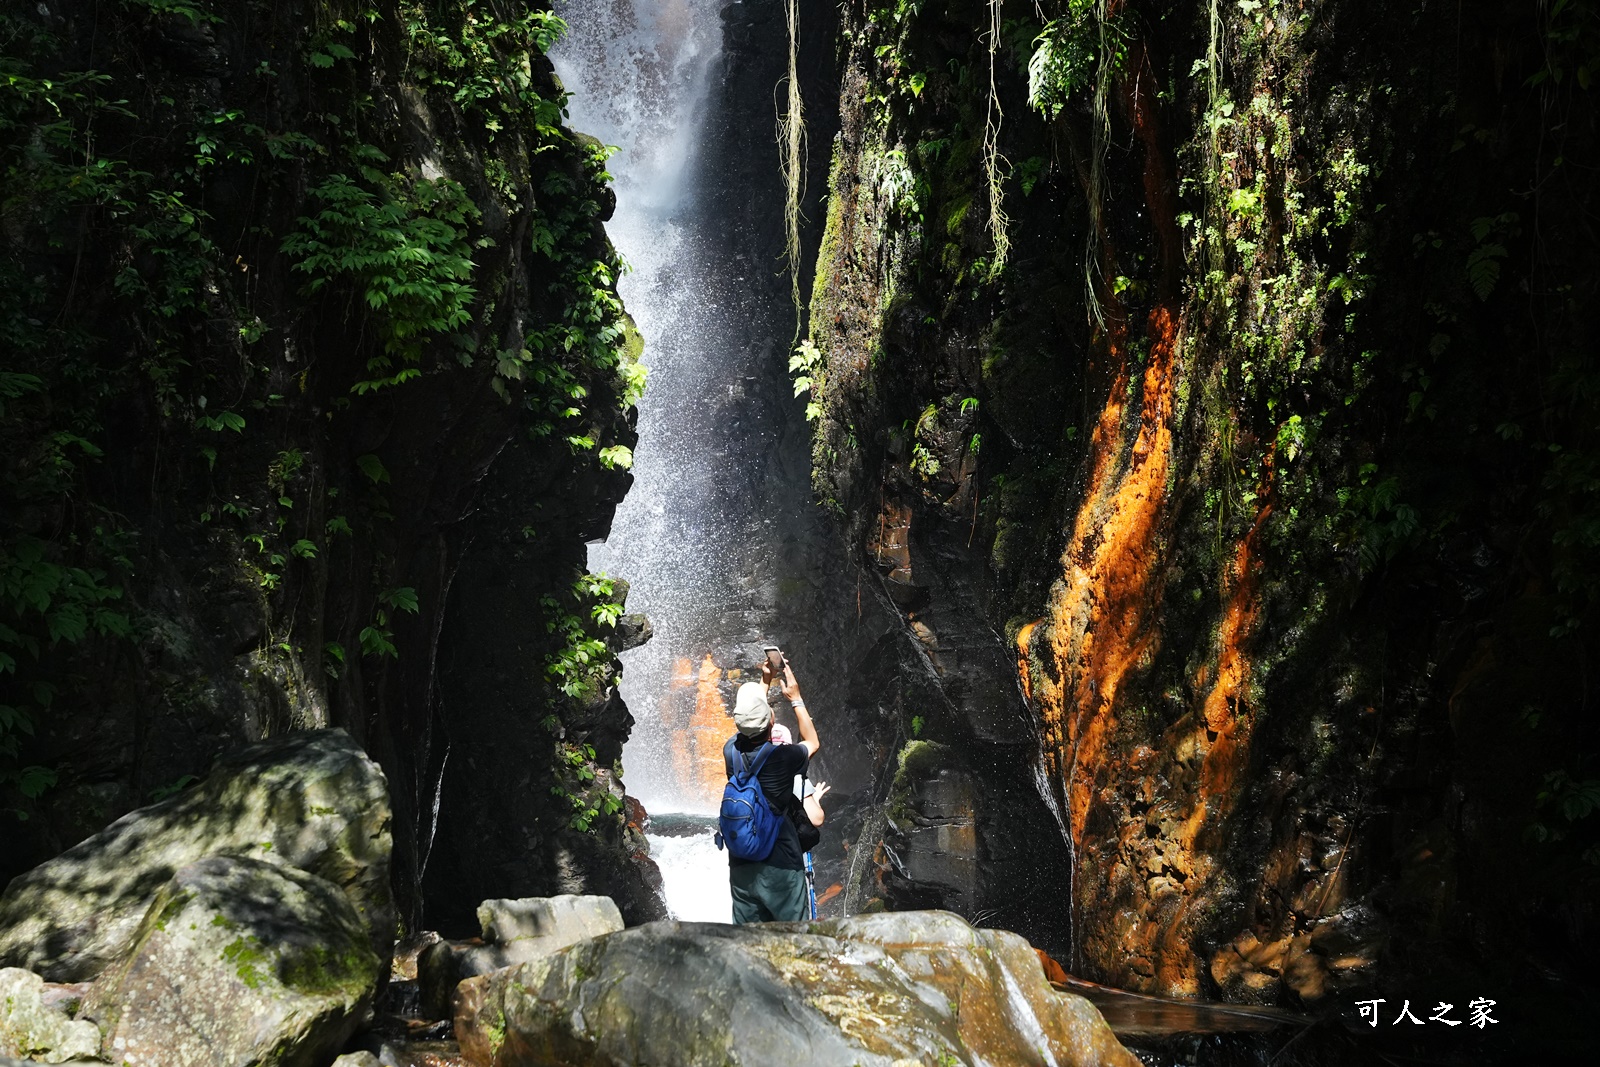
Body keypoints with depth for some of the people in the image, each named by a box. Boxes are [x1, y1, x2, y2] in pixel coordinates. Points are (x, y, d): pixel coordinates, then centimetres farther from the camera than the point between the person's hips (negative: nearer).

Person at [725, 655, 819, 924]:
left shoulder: (732, 752, -1)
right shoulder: (783, 757, -12)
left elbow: (748, 716, 22)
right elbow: (813, 743, 12)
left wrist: (765, 682, 28)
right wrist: (796, 699, 16)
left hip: (741, 868, 4)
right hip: (781, 867, -4)